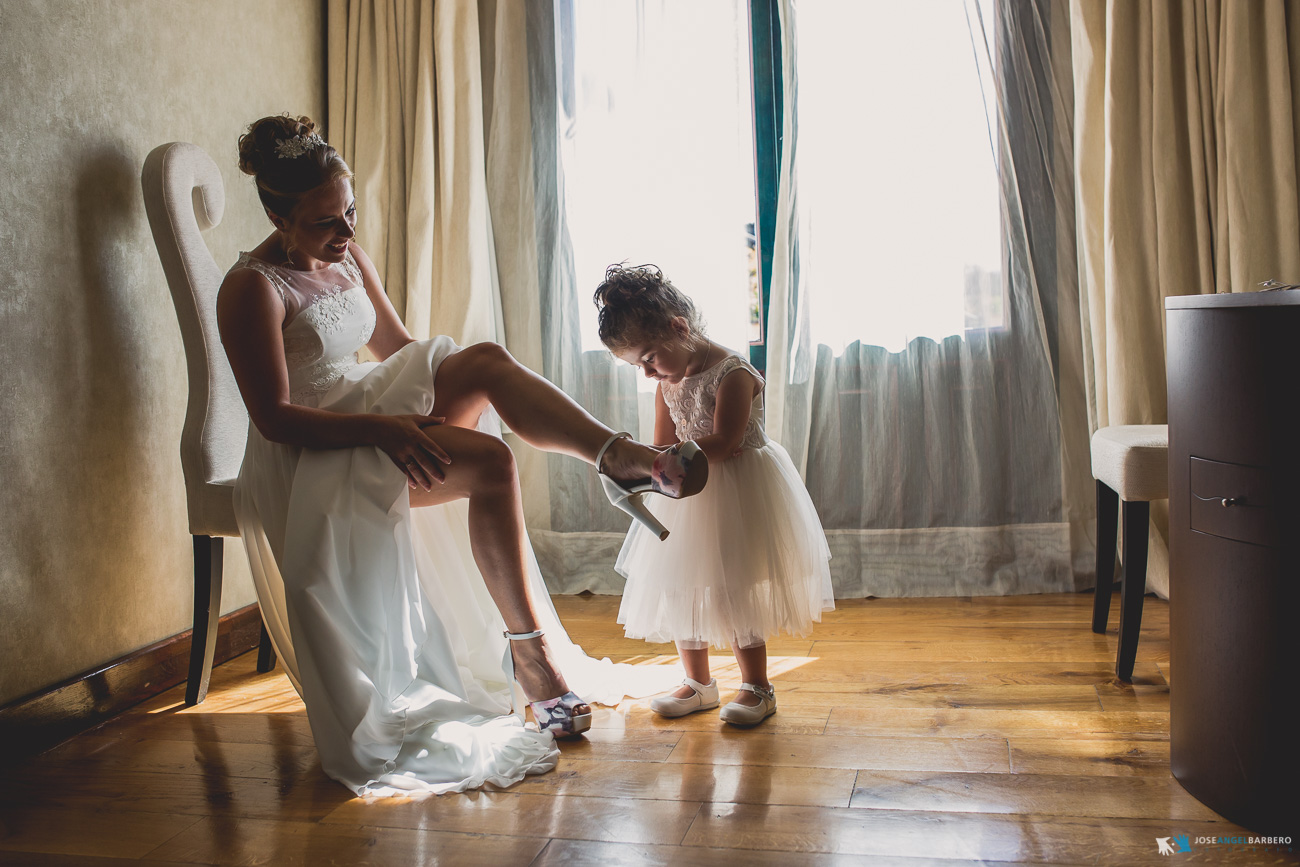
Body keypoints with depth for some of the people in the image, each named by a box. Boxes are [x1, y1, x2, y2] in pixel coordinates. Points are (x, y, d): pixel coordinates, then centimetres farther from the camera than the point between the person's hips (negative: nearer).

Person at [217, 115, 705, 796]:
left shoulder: (347, 256, 9)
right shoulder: (252, 289, -14)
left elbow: (396, 345, 16)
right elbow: (273, 417, -20)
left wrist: (458, 384, -3)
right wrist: (381, 428, -30)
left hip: (374, 407, 7)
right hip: (313, 454, -7)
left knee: (486, 361, -21)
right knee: (490, 463, -28)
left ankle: (624, 456, -24)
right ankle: (530, 652, -21)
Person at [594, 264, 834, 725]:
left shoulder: (732, 372, -18)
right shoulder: (666, 383, 5)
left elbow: (723, 442, -25)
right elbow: (664, 448, 4)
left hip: (739, 495, -7)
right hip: (691, 496, 8)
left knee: (734, 589, -4)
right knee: (680, 586, 9)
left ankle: (757, 686, 13)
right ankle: (698, 682, 25)